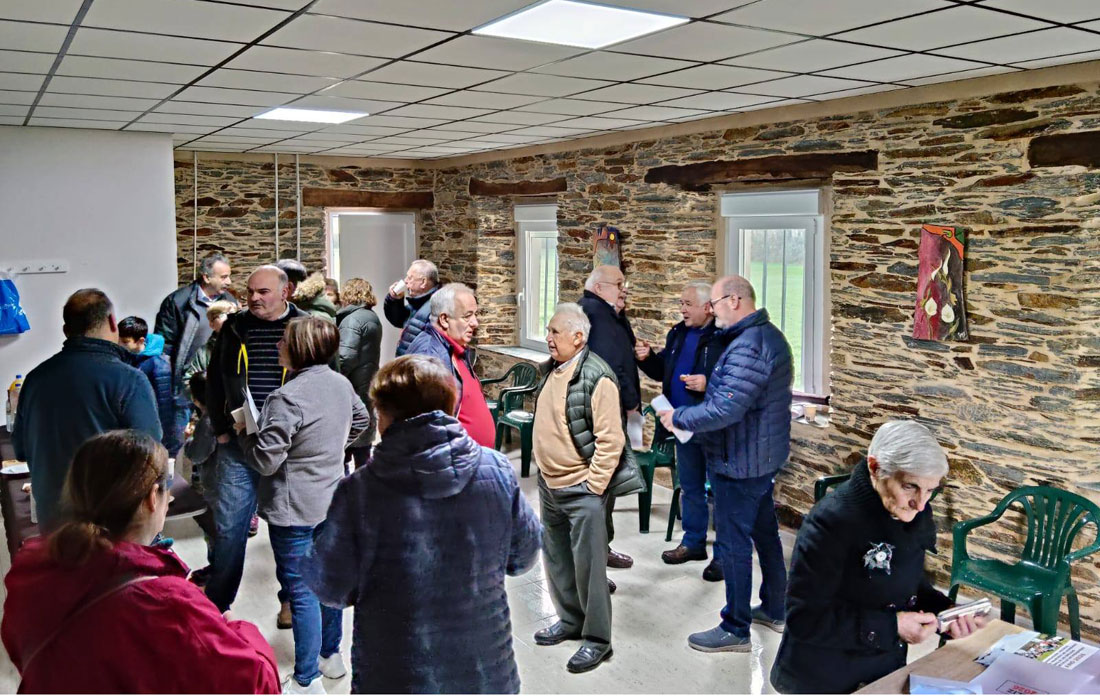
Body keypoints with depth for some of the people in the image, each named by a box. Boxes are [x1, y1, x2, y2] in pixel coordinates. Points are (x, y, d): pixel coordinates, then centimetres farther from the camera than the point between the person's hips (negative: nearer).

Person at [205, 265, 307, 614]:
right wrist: (220, 429, 5)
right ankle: (216, 604, 22)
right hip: (238, 445, 2)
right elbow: (214, 381, 13)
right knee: (229, 526, 7)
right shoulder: (234, 328, 5)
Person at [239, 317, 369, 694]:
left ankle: (306, 680, 13)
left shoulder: (287, 398, -25)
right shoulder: (341, 384, 0)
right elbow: (361, 420, 18)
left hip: (294, 510, -8)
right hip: (331, 499, 8)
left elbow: (266, 461, -22)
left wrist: (244, 432, -5)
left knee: (301, 591, 2)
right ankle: (331, 655, 36)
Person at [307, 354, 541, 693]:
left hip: (394, 677, -2)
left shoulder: (358, 490, -17)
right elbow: (524, 555, 2)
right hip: (488, 673, 2)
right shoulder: (498, 471, -10)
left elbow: (330, 587, -8)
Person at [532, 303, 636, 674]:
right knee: (556, 558, 19)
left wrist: (592, 487, -17)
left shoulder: (597, 378, -18)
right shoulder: (552, 370, 7)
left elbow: (610, 440, -18)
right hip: (548, 484, 8)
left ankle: (597, 639, 16)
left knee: (588, 565, 1)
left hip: (582, 489, -8)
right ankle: (570, 620, 37)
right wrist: (543, 471, 15)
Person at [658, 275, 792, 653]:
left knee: (734, 544, 0)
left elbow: (725, 410, -30)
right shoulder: (769, 335, 10)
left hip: (740, 464, -11)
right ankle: (775, 608, 36)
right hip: (763, 456, 11)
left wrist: (678, 418, -18)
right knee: (765, 531, 21)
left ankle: (735, 630, 11)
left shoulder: (748, 346, -25)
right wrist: (711, 384, 7)